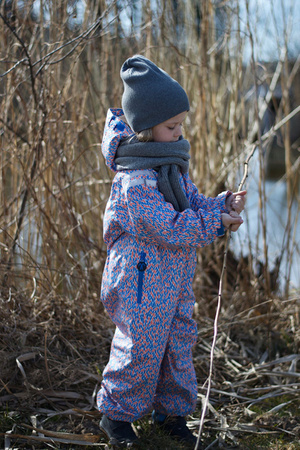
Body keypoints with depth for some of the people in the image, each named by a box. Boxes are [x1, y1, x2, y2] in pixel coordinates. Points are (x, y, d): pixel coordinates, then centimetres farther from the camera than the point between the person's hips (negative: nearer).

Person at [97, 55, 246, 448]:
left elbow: (192, 202, 14)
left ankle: (172, 411, 31)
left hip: (175, 276, 9)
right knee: (141, 346, 1)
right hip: (141, 278, -9)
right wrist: (215, 224, -22)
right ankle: (116, 413, 20)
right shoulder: (135, 179, -23)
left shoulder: (173, 163, 8)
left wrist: (224, 204, -4)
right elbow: (168, 227, -25)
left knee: (179, 342, 15)